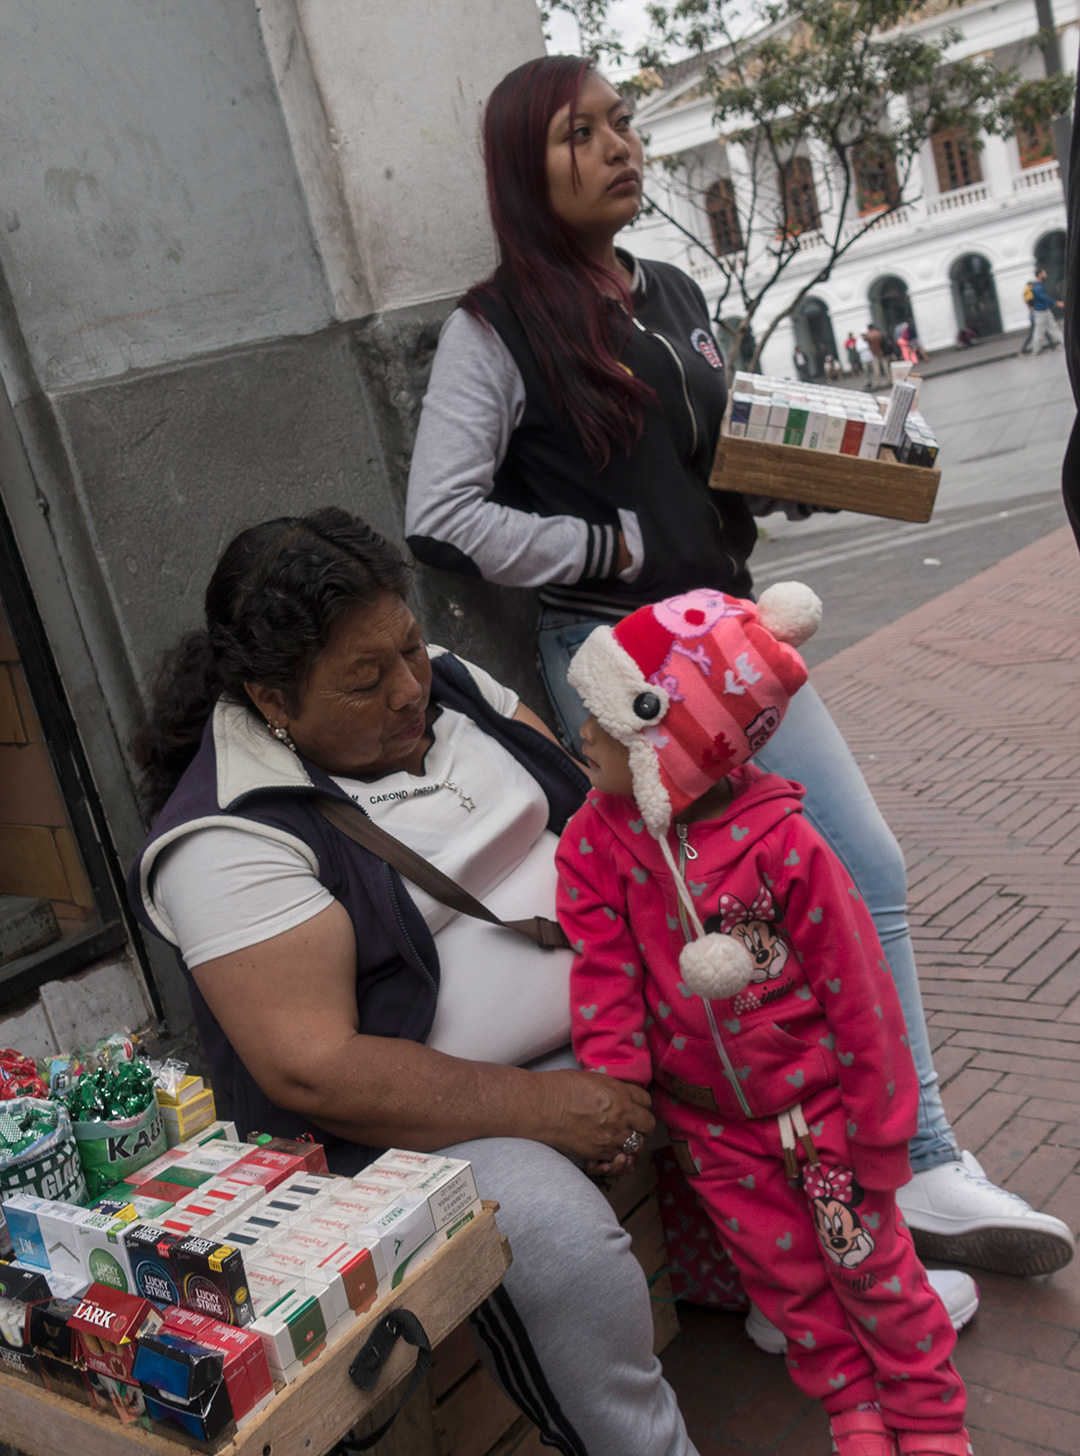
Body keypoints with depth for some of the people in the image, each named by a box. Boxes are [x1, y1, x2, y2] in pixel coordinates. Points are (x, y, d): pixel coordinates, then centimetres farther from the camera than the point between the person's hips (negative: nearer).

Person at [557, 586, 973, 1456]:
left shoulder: (782, 845, -23)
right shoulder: (597, 840, -13)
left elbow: (857, 990, -15)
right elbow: (603, 967, -10)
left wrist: (876, 1135, -9)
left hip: (816, 1100, -3)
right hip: (709, 1120, 3)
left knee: (869, 1260, 10)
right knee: (783, 1269, 15)